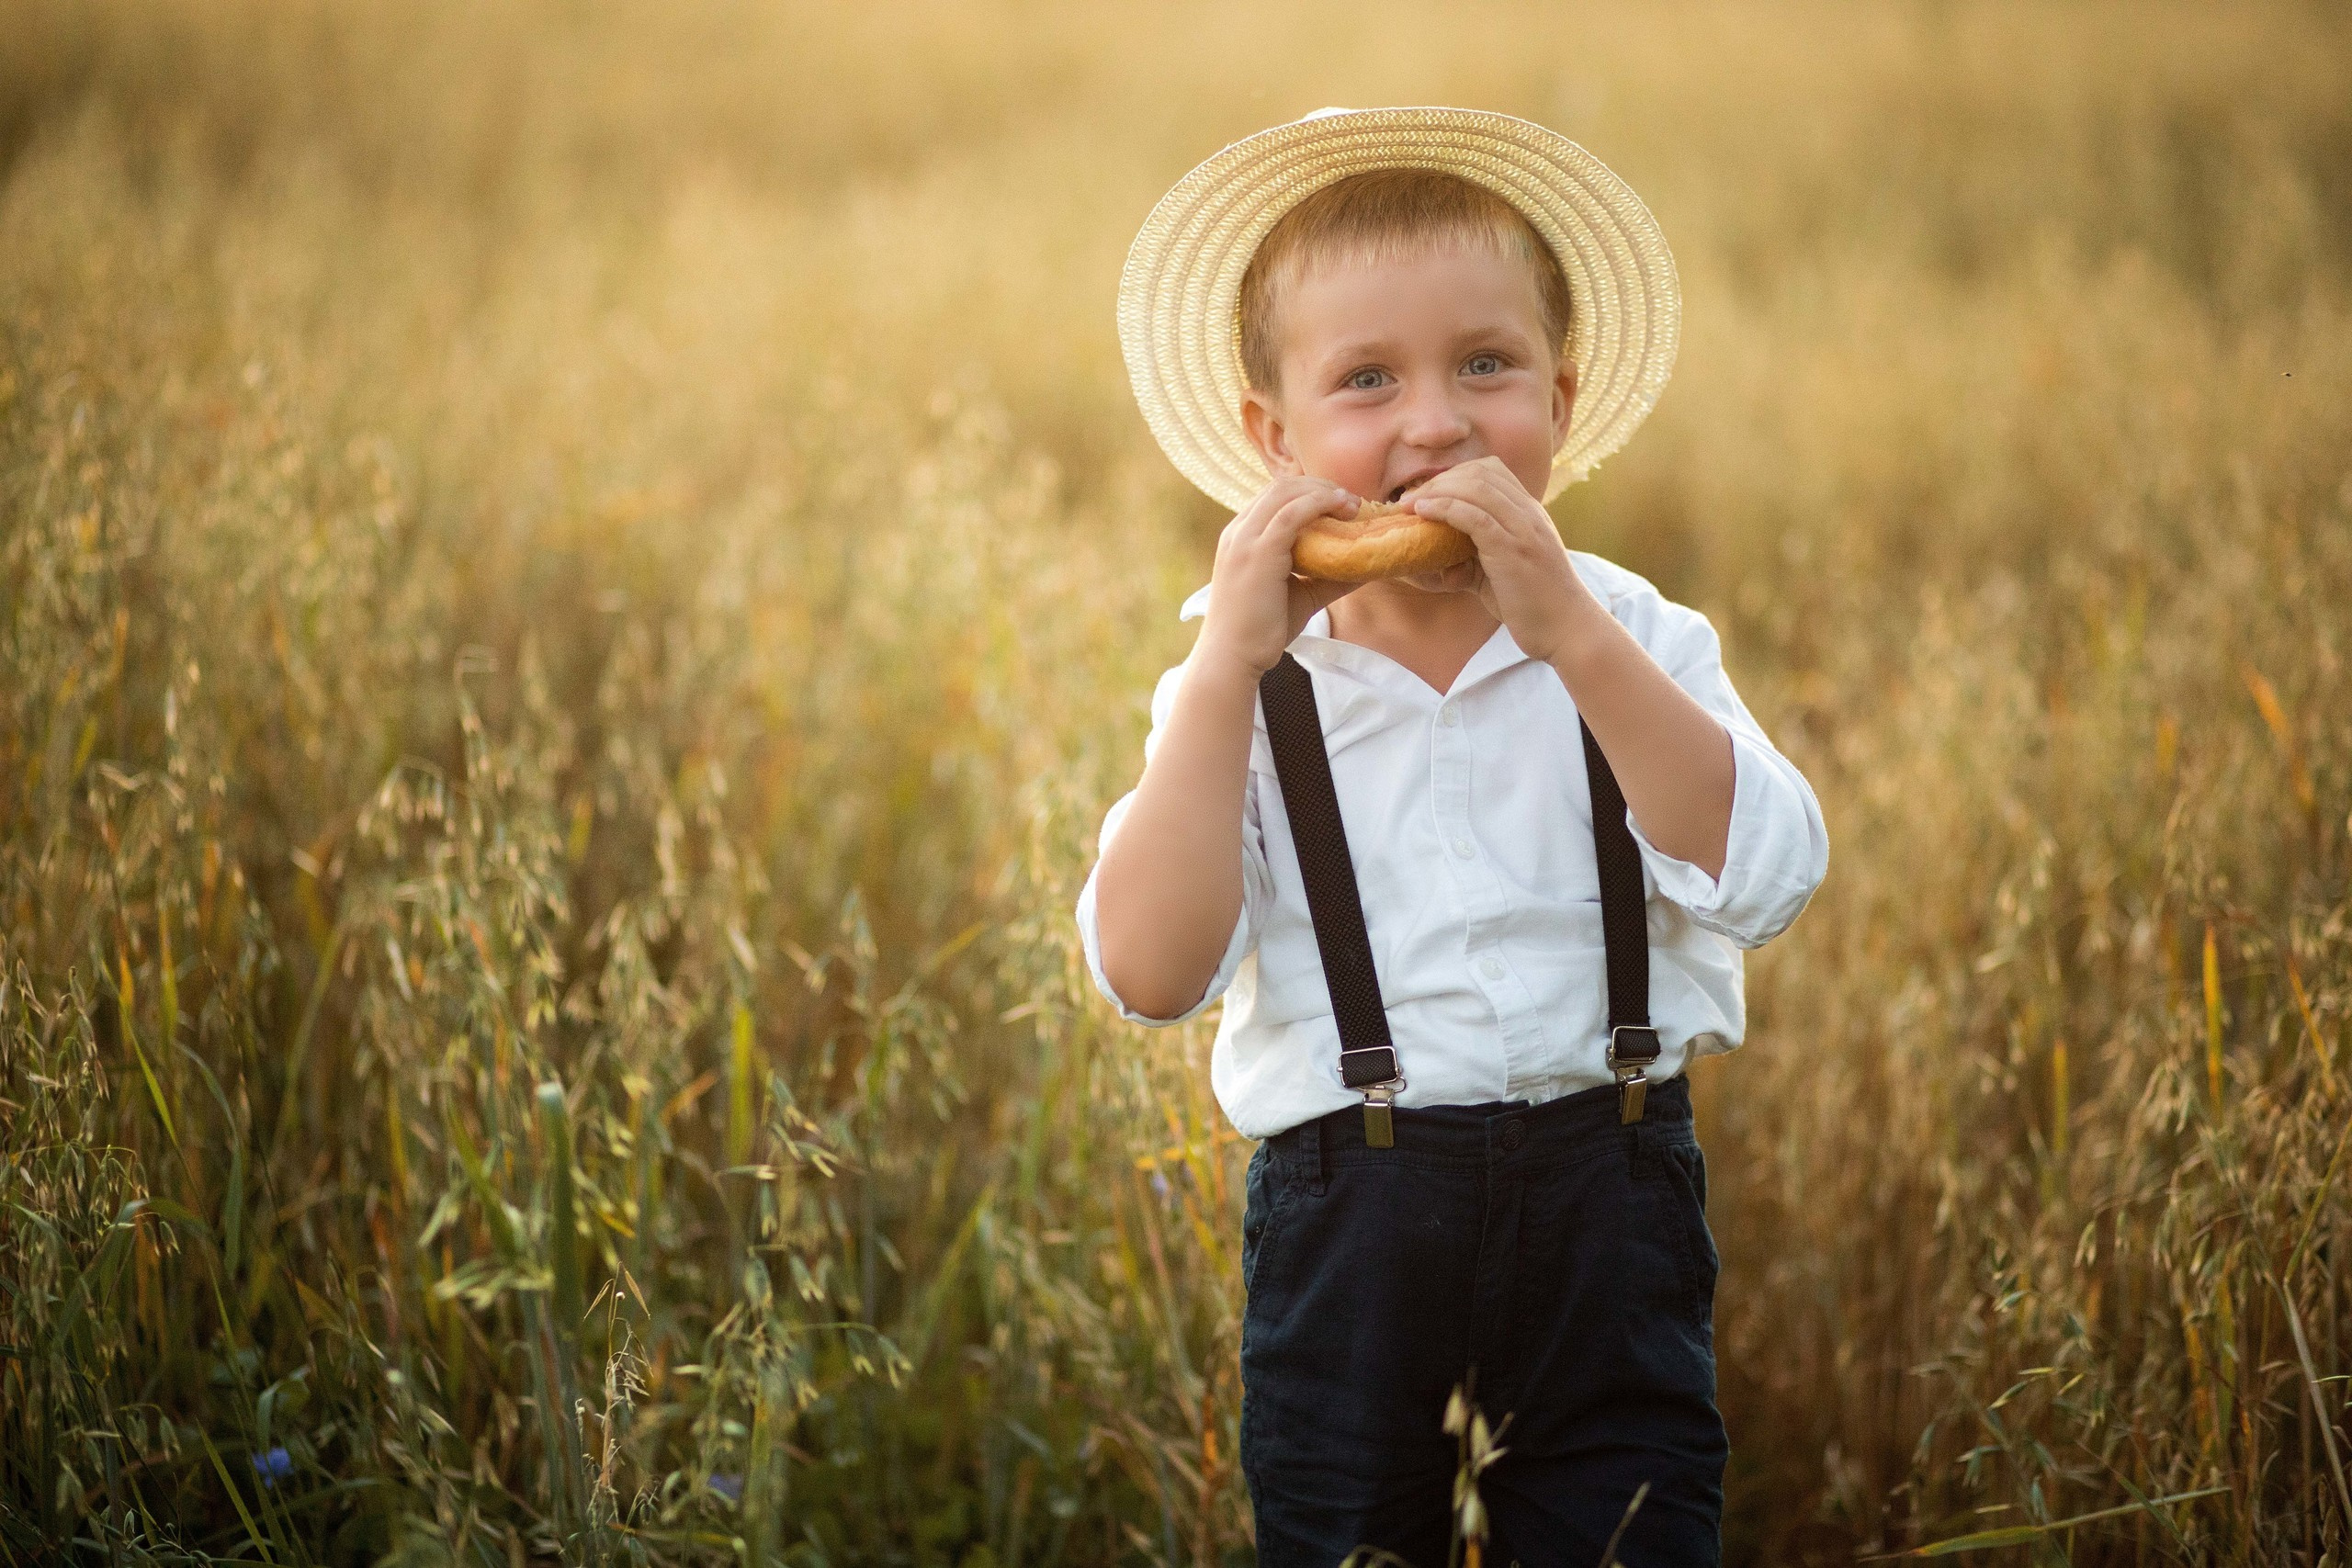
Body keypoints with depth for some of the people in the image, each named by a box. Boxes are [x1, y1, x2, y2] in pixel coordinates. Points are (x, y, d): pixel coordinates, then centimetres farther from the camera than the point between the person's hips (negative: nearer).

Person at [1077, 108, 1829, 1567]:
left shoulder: (1636, 644, 1)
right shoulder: (1247, 692, -1)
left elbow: (1766, 879, -17)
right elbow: (1151, 973, -15)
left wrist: (1573, 633, -23)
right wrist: (1227, 667, -20)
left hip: (1609, 1189, 0)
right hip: (1348, 1214, 0)